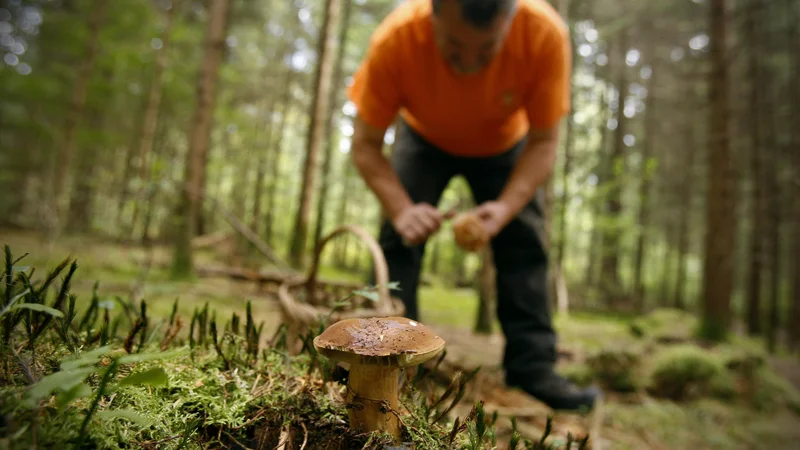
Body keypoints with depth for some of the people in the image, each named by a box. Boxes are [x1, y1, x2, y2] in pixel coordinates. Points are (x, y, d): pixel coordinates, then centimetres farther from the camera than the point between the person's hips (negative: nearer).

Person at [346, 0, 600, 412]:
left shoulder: (545, 34, -35)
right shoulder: (395, 39, -36)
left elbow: (543, 142, -25)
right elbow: (365, 145, -27)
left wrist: (506, 207, -40)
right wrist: (401, 208, -41)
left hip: (504, 144, 1)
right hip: (424, 138, 0)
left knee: (524, 240, -8)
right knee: (399, 234, -14)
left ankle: (533, 366, 3)